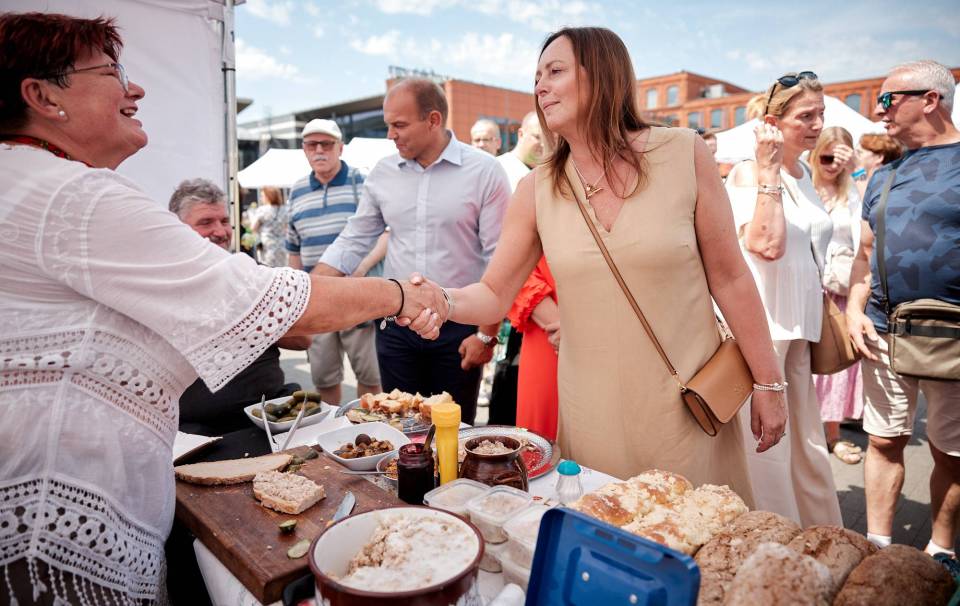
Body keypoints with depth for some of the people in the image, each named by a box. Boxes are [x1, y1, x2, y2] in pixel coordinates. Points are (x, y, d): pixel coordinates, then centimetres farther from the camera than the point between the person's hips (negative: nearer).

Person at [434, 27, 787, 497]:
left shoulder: (683, 154, -6)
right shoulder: (537, 189, -1)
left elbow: (729, 278, -2)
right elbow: (495, 294, 0)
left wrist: (768, 383, 0)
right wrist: (444, 300, -21)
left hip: (687, 401, -1)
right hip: (593, 412, 2)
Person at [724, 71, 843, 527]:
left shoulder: (803, 176, 16)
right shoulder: (748, 172, -8)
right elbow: (767, 244, -23)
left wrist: (827, 316, 23)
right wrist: (768, 171, -19)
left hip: (799, 324, 8)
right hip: (760, 322, -8)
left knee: (806, 441, 16)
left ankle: (818, 535, 31)